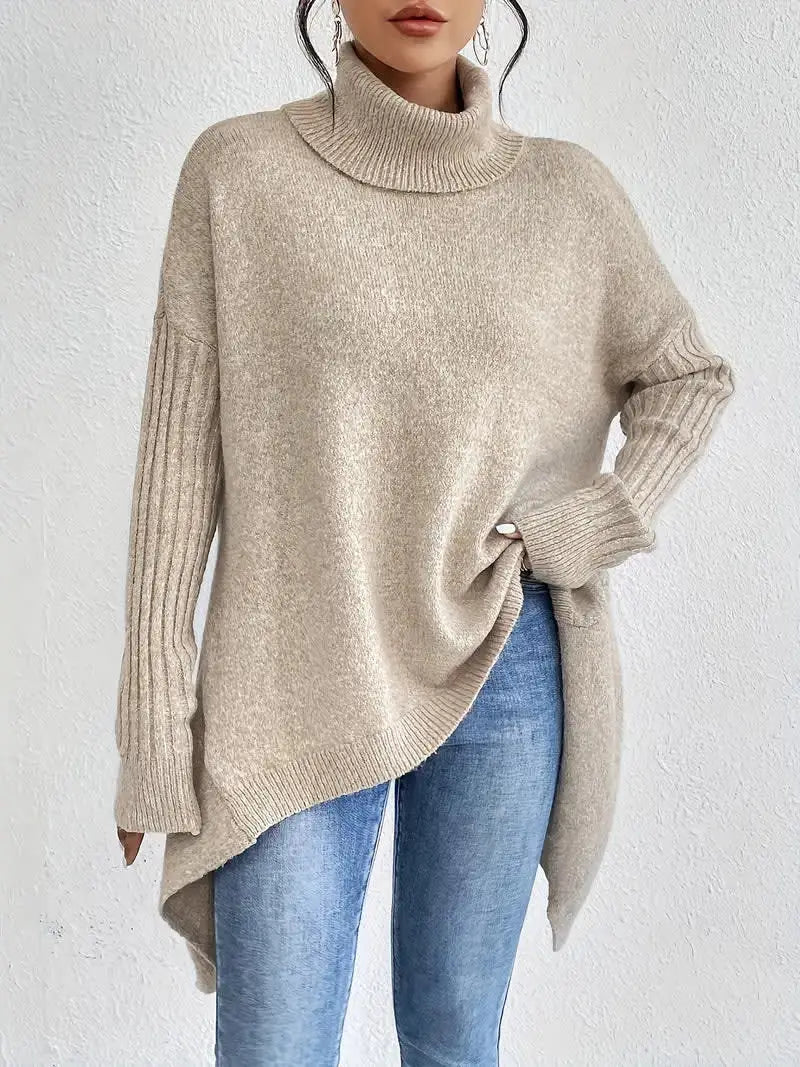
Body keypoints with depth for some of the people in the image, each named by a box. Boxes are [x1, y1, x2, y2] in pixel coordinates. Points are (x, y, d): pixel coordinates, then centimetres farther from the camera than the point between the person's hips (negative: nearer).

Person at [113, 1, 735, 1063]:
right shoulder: (239, 168, -3)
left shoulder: (567, 189, 3)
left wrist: (588, 527, -1)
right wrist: (157, 731, -5)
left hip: (504, 668, 2)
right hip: (300, 683, -1)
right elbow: (180, 453, -4)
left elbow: (689, 375, 15)